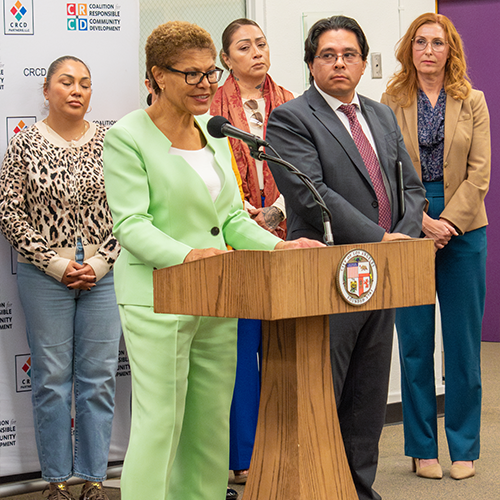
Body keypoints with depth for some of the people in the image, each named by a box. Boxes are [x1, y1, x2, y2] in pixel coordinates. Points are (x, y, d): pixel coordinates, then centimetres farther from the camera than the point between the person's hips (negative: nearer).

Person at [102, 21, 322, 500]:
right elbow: (131, 224, -15)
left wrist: (276, 246, -2)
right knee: (159, 423, -6)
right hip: (157, 300, -7)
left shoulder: (214, 132, 14)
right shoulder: (126, 137, -7)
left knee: (212, 424, 10)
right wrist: (186, 255, -31)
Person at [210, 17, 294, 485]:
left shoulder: (287, 104, 13)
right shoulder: (214, 105, 2)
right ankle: (243, 458, 5)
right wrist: (248, 214, -12)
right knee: (242, 344, -2)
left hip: (282, 235, 3)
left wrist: (276, 210, -7)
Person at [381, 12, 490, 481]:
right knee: (415, 342, 3)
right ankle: (423, 448, 13)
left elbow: (479, 172, 0)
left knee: (463, 342, 4)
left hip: (463, 229, 1)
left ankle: (464, 449, 13)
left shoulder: (472, 103, 7)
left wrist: (449, 222, -11)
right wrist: (422, 222, -13)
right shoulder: (391, 103, 4)